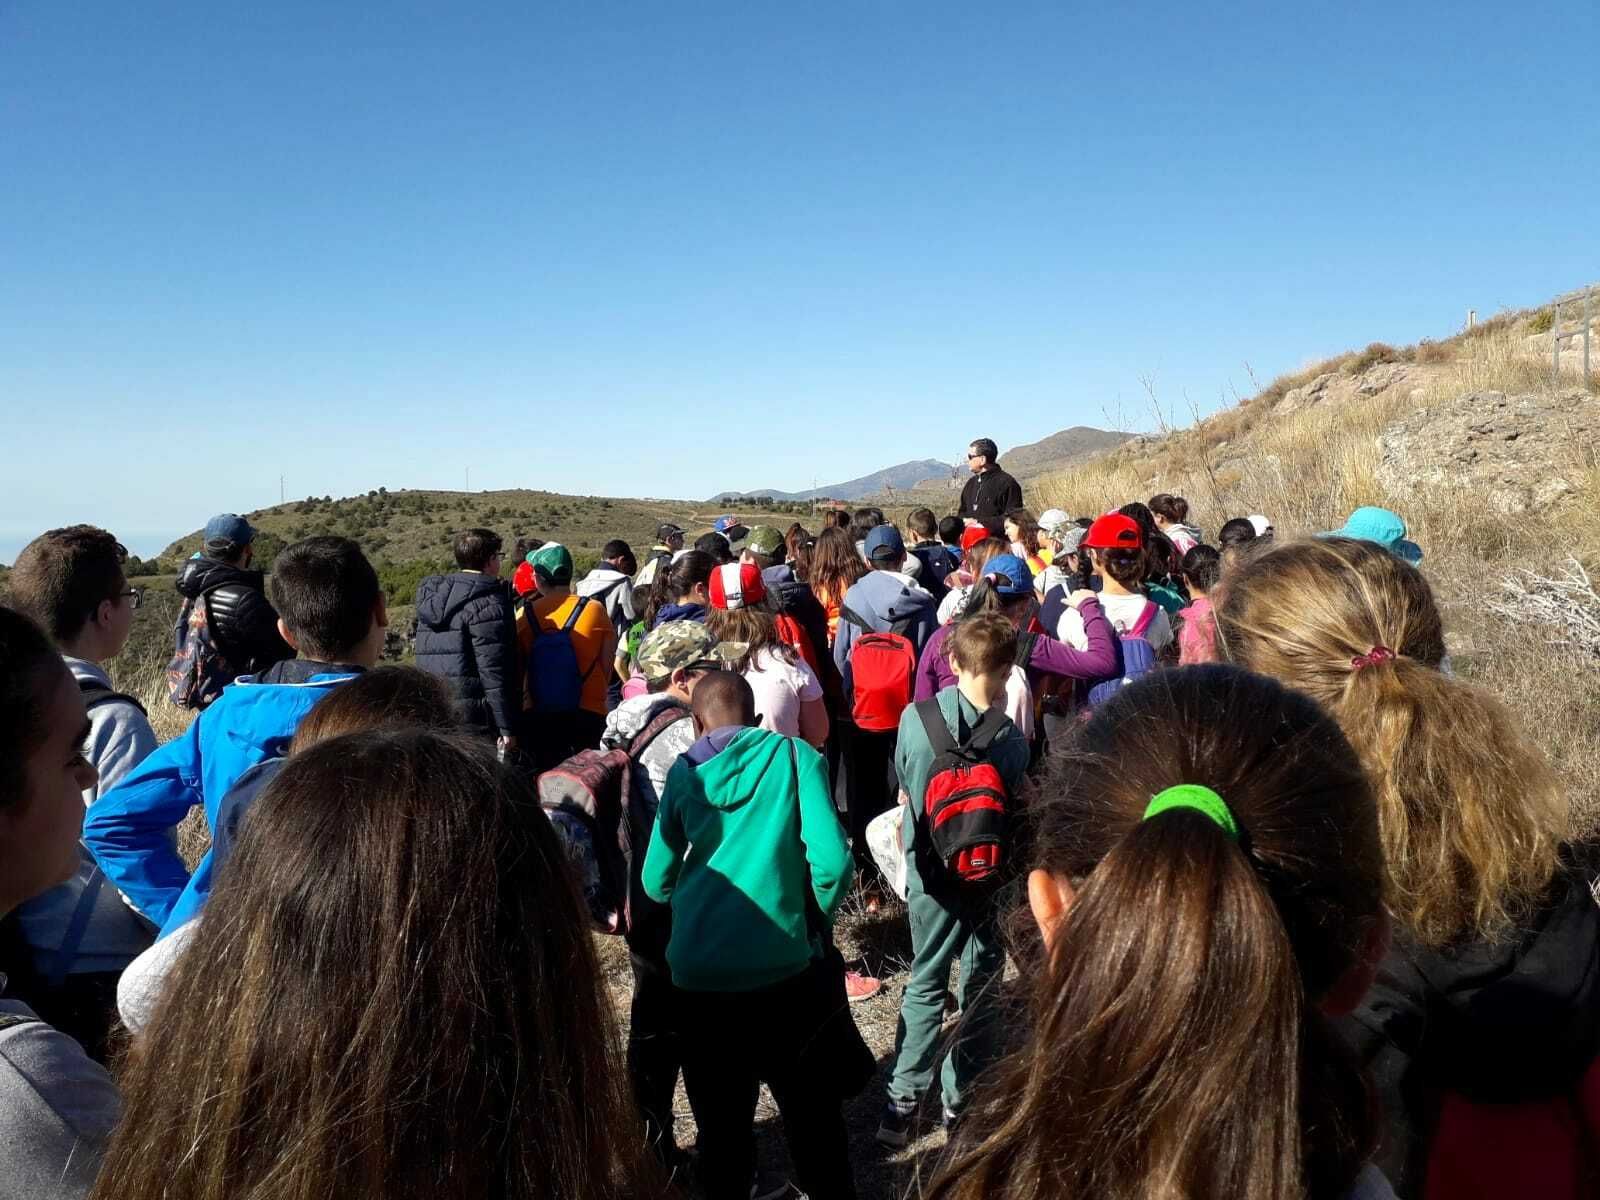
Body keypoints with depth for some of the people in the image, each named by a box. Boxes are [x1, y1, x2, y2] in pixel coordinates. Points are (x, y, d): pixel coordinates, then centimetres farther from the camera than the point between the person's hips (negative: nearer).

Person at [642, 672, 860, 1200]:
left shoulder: (683, 772, 4)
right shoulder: (794, 756, -2)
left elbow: (655, 883, 7)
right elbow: (832, 861, -11)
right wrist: (819, 918, 8)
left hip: (699, 974, 2)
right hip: (783, 966, -2)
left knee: (722, 1126, 19)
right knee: (814, 1117, 18)